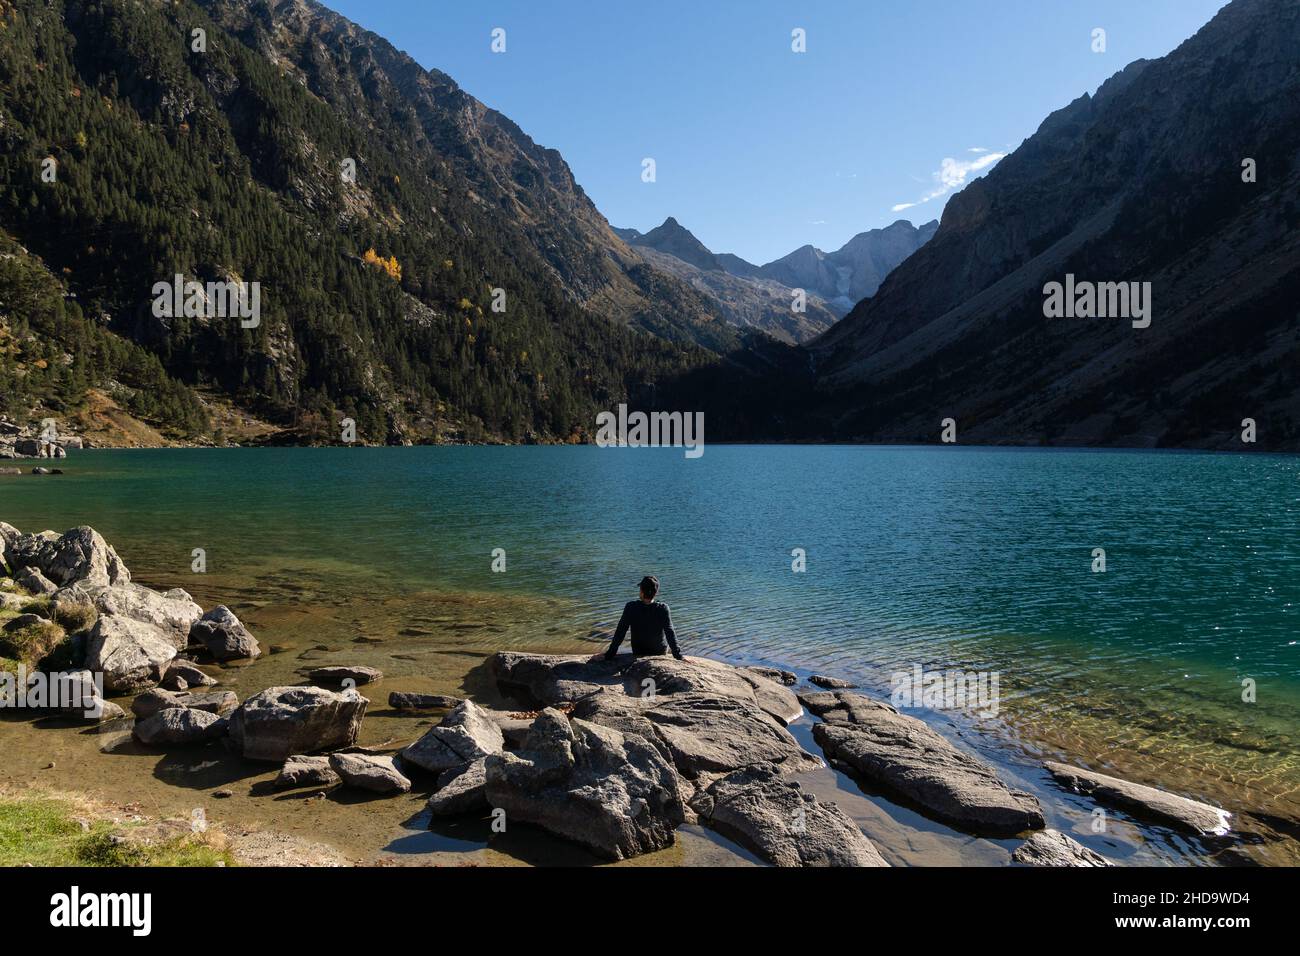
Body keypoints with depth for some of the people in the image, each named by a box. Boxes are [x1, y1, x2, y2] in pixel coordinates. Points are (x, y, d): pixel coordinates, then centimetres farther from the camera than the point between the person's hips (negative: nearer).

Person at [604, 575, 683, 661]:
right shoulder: (662, 608, -25)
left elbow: (620, 632, -17)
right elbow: (670, 633, -22)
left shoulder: (631, 607, -24)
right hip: (661, 652, -1)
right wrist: (678, 654, -13)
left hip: (638, 653, 1)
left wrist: (610, 653, -9)